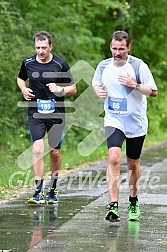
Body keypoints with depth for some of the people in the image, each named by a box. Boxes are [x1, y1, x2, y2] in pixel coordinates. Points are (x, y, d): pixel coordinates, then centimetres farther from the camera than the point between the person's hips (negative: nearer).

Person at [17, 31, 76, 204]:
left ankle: (53, 190, 25)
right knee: (38, 149, -17)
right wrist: (24, 89, 2)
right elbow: (20, 78, 23)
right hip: (36, 113, 0)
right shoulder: (28, 63, 2)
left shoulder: (60, 65, -4)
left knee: (55, 152, 6)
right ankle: (39, 192, -16)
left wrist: (61, 89, -17)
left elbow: (73, 89, 3)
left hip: (56, 113, 0)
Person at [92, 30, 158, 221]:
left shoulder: (138, 66, -10)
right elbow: (95, 83, 19)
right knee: (114, 158, -21)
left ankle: (133, 200, 37)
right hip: (113, 120, 0)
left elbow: (153, 91, -9)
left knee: (133, 164, 12)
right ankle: (113, 206, -24)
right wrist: (98, 91, -3)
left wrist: (134, 85, -24)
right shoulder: (103, 66, 0)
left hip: (136, 122, 0)